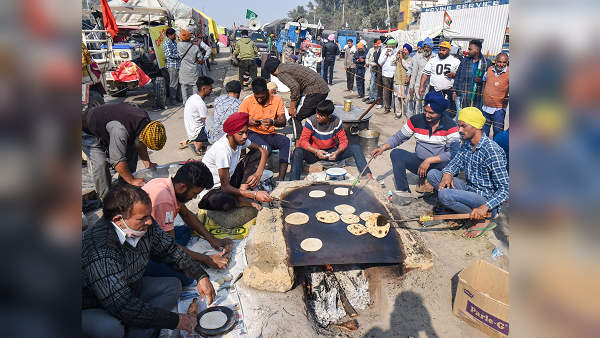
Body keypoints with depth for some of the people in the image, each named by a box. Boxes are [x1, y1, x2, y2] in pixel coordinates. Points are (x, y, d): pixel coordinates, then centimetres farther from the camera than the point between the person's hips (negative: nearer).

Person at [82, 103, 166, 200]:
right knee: (100, 163, -23)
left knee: (131, 151, -3)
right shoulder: (121, 130, -45)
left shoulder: (146, 121, -20)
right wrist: (132, 180, -31)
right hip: (88, 133, -7)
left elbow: (140, 144, -2)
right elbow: (117, 160, -38)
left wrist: (147, 163, -8)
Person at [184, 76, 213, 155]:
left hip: (190, 130, 9)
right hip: (196, 132, -9)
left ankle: (194, 141, 12)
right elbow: (206, 123, -19)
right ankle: (198, 143, -4)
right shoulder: (200, 103, -23)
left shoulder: (192, 97, 5)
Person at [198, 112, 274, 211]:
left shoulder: (239, 139, -10)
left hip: (229, 181, 7)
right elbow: (225, 187, -28)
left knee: (256, 153, -4)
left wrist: (258, 174, -17)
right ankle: (244, 201, -13)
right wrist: (255, 195, -35)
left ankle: (243, 189, -14)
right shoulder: (222, 150, -30)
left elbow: (263, 151, 1)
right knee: (218, 201, -44)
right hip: (211, 190, -7)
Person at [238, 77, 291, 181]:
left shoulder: (277, 100, 3)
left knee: (286, 141, -29)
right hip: (253, 134, -2)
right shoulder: (247, 101, 1)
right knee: (266, 148, -35)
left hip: (270, 135, 2)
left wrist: (273, 122, -23)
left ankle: (281, 179, -32)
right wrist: (249, 122, -16)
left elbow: (283, 122, -1)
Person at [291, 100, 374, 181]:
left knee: (356, 148, -19)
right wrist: (316, 151, -30)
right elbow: (303, 141, -15)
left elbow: (344, 141, -8)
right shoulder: (311, 121, -15)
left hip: (331, 152, 1)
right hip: (315, 152, -1)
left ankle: (368, 176, -22)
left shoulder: (336, 122, -12)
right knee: (297, 152, -33)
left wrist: (337, 152, -29)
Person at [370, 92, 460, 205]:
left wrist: (430, 160, -25)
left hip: (440, 164, -3)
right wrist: (383, 147, -9)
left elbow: (453, 152, -17)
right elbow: (399, 137, 6)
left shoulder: (450, 126, -10)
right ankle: (403, 192, -21)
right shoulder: (416, 120, -2)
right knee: (396, 153, -18)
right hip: (420, 162, 3)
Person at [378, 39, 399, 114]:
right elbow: (380, 62, 3)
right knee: (386, 92, 1)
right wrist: (386, 55, -5)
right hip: (386, 74, 1)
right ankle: (387, 107, 11)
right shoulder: (384, 51, 8)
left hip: (395, 74, -1)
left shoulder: (398, 52, 2)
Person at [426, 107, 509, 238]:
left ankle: (482, 221, -11)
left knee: (444, 194, -31)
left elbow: (504, 190, -21)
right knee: (432, 174, -4)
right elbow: (455, 163, 15)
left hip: (487, 200, -8)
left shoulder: (492, 151, -21)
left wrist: (484, 207, -34)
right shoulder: (466, 144, 3)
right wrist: (447, 173, -10)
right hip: (469, 189, 8)